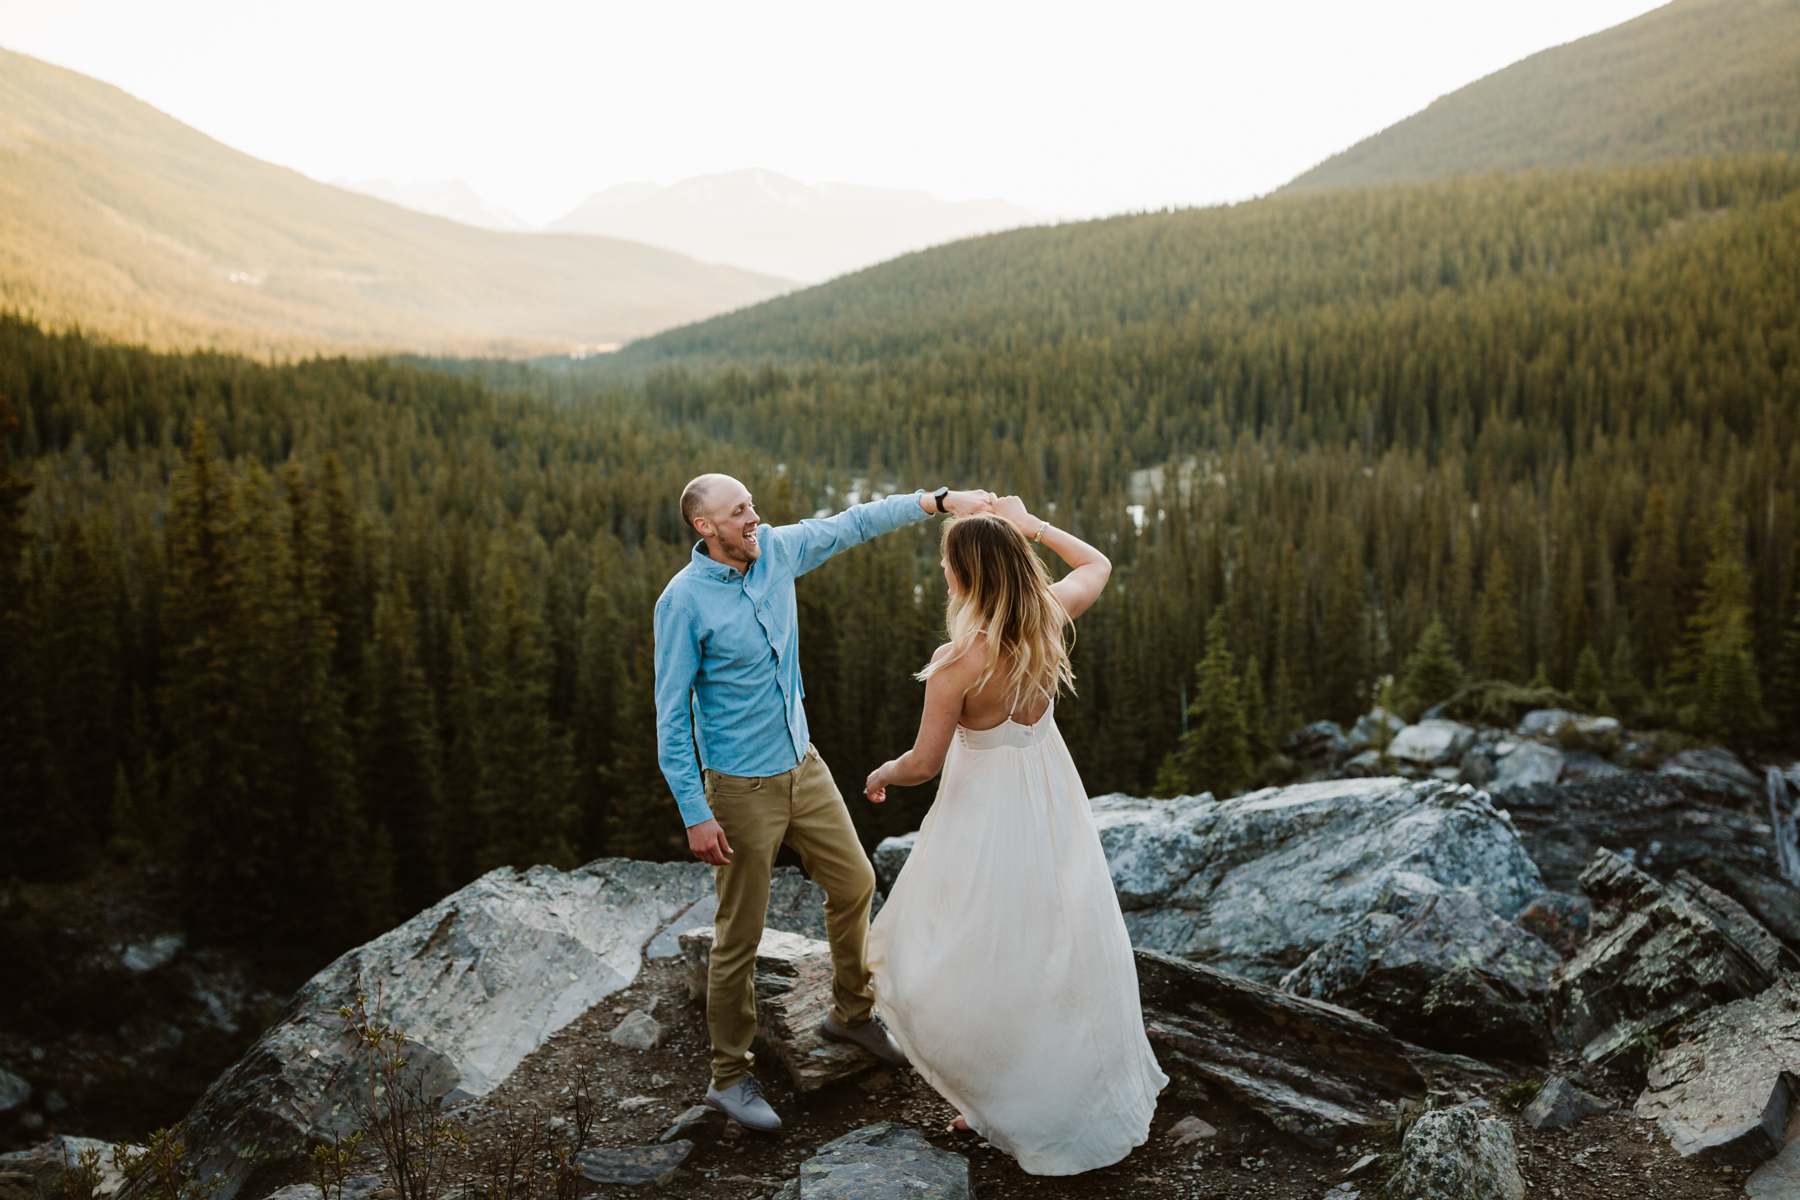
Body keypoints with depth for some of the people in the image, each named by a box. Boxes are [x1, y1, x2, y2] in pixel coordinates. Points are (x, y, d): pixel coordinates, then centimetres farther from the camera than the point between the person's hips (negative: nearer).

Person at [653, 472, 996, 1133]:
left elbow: (853, 523, 7)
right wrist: (695, 814, -20)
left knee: (854, 882, 17)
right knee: (741, 934, 3)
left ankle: (850, 1013, 40)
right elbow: (672, 715, -17)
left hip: (802, 764, 7)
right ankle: (730, 1075, 21)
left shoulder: (777, 551, -3)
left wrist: (940, 500, -2)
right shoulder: (684, 600, -19)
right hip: (741, 785, -7)